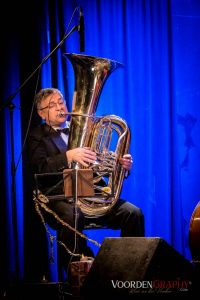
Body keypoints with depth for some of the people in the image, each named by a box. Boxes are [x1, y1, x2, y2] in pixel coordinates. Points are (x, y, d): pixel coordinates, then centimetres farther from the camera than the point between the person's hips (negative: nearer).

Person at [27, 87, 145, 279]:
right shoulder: (37, 137, 9)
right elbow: (39, 167, -11)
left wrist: (122, 165, -4)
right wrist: (69, 156, -26)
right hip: (60, 197, -4)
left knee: (133, 213, -20)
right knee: (72, 217, -38)